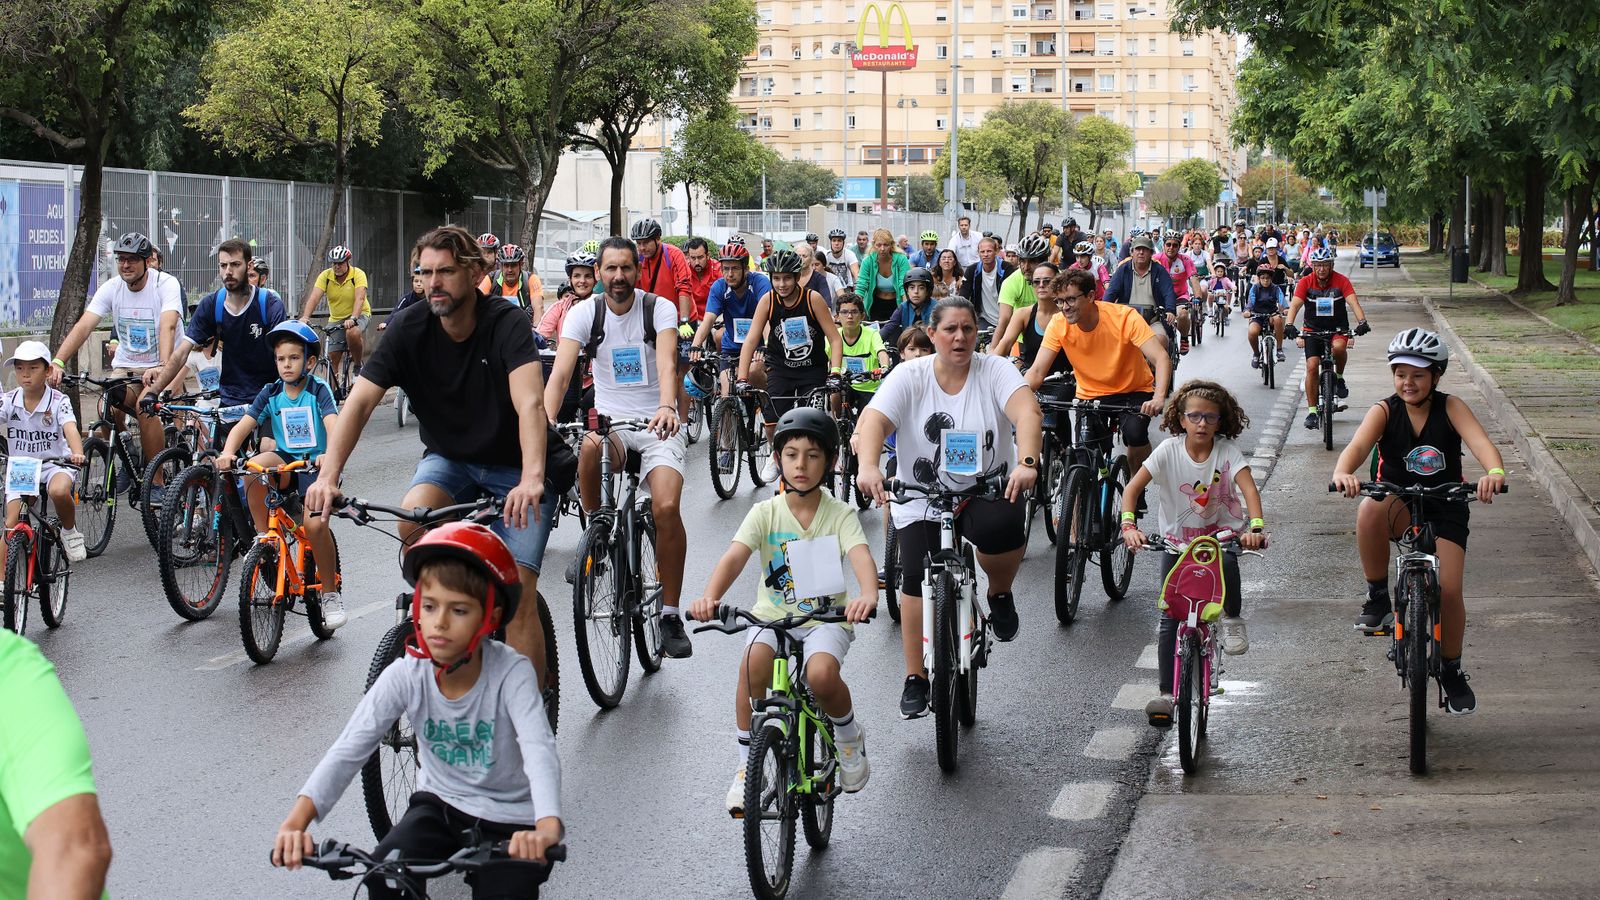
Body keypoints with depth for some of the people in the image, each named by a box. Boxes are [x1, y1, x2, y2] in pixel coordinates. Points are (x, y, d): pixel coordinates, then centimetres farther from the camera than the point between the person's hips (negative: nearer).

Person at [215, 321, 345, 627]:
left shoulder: (319, 390, -5)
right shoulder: (271, 393, 5)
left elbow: (333, 426, -22)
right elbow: (243, 425, -5)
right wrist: (227, 452, -26)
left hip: (315, 464, -3)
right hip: (285, 462, 3)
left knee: (315, 524, -26)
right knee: (255, 467, -32)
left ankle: (330, 593, -5)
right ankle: (263, 539, -14)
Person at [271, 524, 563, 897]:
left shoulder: (511, 673, -24)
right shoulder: (406, 676, -16)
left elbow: (539, 750, -39)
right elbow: (349, 750, -22)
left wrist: (547, 827, -60)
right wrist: (296, 822, -39)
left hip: (509, 819, -2)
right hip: (441, 803, 2)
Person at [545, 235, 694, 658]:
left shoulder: (659, 308, -6)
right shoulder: (584, 313, -3)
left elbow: (667, 363, -23)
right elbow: (560, 371, -15)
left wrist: (666, 407, -44)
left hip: (657, 425, -1)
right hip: (610, 420, 1)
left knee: (666, 507, -24)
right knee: (590, 445, -38)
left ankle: (670, 614, -10)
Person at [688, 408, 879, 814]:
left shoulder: (840, 514, -4)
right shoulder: (766, 512, -2)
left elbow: (861, 556, -22)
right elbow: (734, 556, -16)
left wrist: (867, 595, -46)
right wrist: (709, 597, -37)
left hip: (826, 618, -1)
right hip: (771, 615, 1)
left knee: (821, 674, -32)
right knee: (754, 662, -31)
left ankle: (849, 737, 4)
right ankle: (747, 767, -15)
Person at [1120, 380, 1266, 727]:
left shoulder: (1227, 450, -13)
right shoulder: (1169, 450, -13)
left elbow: (1248, 487, -26)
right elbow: (1133, 487, -19)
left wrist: (1256, 526, -44)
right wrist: (1129, 525, -36)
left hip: (1220, 532, -1)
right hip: (1177, 538, 1)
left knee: (1226, 560, -37)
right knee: (1170, 617, -5)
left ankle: (1233, 618, -8)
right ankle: (1166, 693, 1)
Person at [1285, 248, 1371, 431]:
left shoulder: (1341, 281, -9)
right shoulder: (1306, 282, -7)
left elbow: (1353, 302, -19)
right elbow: (1295, 305, -17)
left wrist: (1362, 322, -37)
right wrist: (1289, 325, -36)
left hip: (1337, 328, -1)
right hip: (1313, 330, 1)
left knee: (1339, 347, -34)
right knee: (1312, 366, -13)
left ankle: (1339, 377, -4)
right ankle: (1312, 411, -6)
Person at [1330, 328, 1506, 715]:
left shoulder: (1450, 407, -9)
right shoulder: (1385, 411, -9)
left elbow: (1480, 442, -26)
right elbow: (1358, 446, -27)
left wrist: (1495, 472, -50)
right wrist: (1342, 473, -51)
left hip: (1445, 507, 0)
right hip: (1399, 505, 0)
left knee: (1448, 589, -13)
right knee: (1370, 510, -37)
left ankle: (1452, 671, 12)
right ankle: (1378, 598, -20)